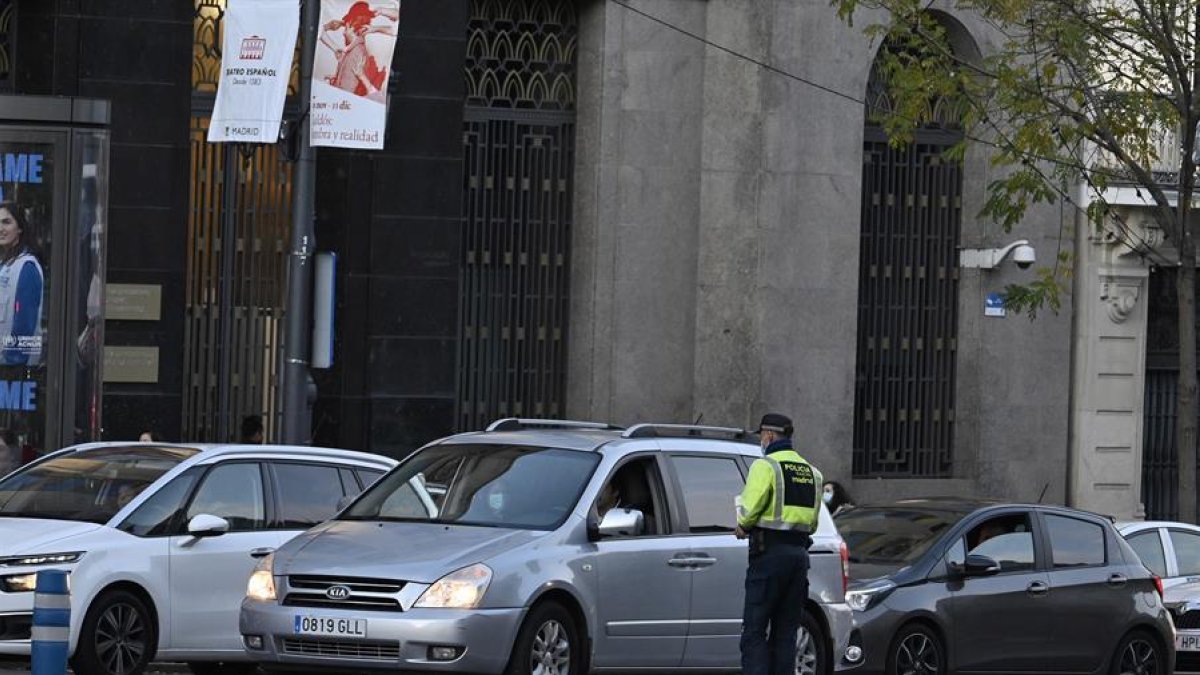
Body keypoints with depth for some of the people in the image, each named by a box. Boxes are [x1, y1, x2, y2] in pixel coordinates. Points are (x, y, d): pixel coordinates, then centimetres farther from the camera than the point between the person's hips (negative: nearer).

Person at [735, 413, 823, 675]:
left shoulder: (766, 466, -8)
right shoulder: (811, 472, 16)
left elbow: (749, 509, -16)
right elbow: (812, 523, 16)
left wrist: (744, 526, 5)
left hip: (769, 554, -7)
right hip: (800, 552, 7)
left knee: (754, 631, -5)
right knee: (785, 632, 10)